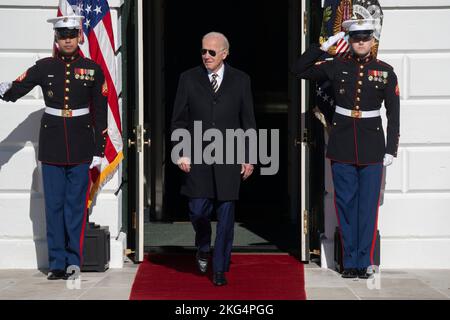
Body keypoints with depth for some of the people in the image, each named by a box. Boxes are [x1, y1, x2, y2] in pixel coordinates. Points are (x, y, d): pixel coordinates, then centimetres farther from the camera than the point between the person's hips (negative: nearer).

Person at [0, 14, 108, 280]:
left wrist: (99, 150, 1)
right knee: (54, 205, 4)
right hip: (52, 146, 1)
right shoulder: (44, 68, 3)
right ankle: (57, 264, 11)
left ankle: (74, 262, 9)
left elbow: (100, 113, 4)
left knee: (76, 206, 1)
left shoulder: (93, 70, 1)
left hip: (81, 147, -1)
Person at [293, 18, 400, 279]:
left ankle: (365, 262, 8)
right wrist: (324, 46, -2)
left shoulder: (386, 71, 2)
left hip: (372, 147, -1)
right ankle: (350, 262, 12)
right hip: (342, 145, 1)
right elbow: (300, 70, 4)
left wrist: (391, 149, -4)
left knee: (368, 206, 1)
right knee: (346, 204, 4)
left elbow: (394, 114, 2)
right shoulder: (337, 66, 4)